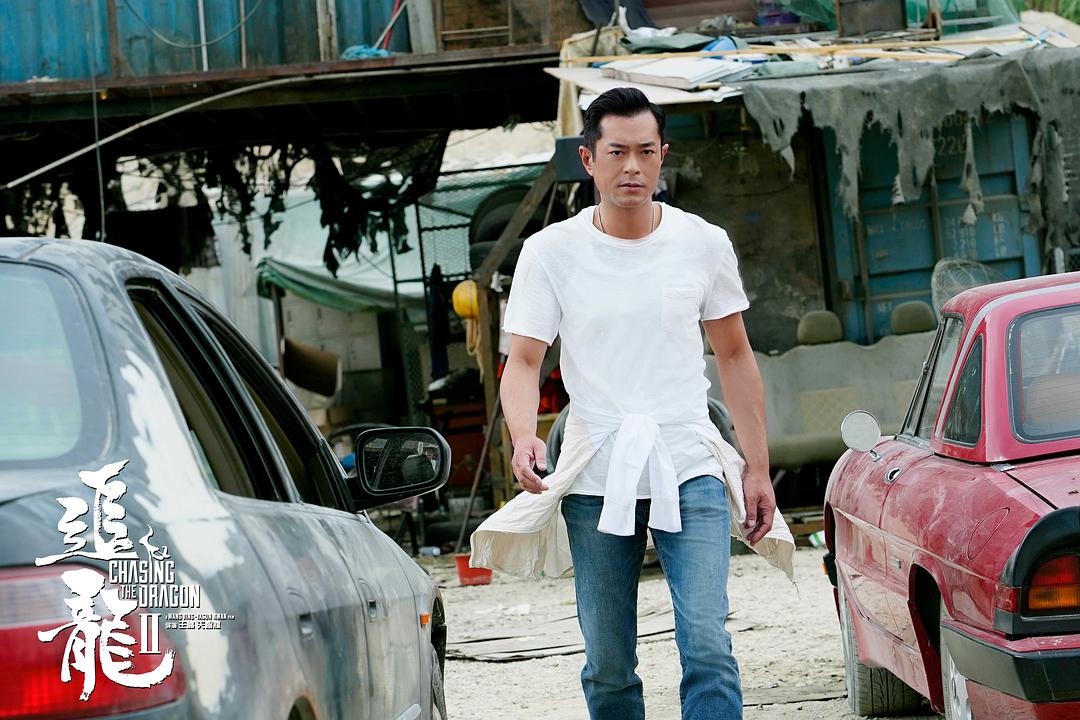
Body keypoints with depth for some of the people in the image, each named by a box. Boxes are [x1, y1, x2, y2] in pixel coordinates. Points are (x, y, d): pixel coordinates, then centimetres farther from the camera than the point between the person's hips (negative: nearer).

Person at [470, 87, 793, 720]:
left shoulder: (704, 245, 4)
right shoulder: (551, 252, 0)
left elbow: (735, 357, 13)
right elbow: (523, 361, -2)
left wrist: (758, 468, 9)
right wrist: (524, 435, -23)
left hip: (690, 469, 0)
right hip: (595, 477, 0)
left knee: (707, 645, -14)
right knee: (608, 667, 5)